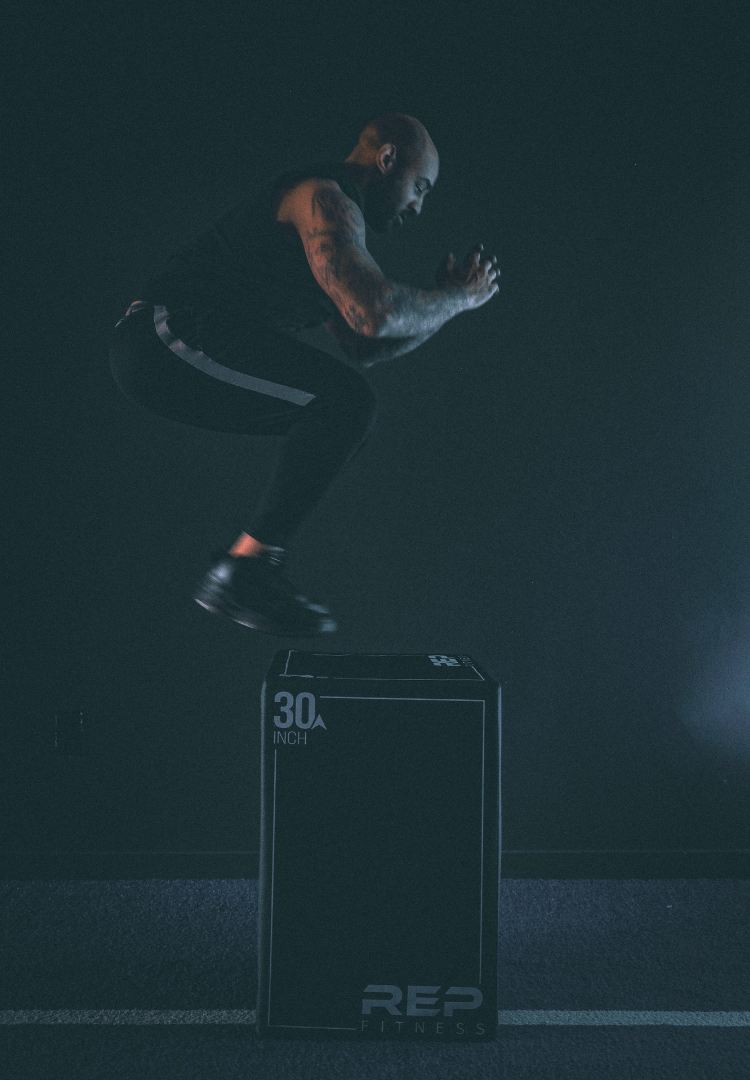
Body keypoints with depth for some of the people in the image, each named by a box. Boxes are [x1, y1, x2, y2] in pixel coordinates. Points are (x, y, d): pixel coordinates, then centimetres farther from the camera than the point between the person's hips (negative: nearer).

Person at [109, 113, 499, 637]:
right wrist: (458, 298, -7)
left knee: (341, 415, 15)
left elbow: (361, 348, 25)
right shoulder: (326, 198, -9)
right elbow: (374, 313, -24)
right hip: (165, 340, -11)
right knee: (348, 402, -19)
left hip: (163, 348, 11)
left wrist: (444, 300, 16)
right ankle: (243, 571, -15)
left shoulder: (336, 208, 24)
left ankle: (254, 562, 13)